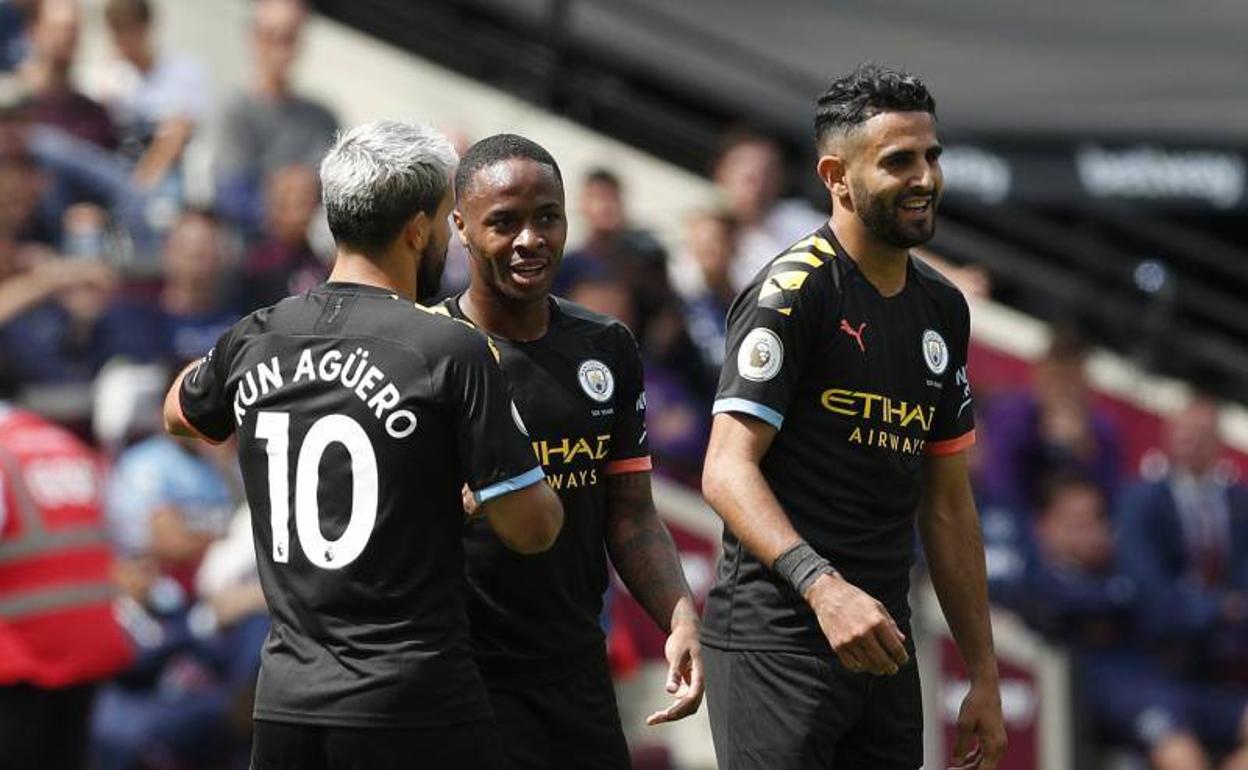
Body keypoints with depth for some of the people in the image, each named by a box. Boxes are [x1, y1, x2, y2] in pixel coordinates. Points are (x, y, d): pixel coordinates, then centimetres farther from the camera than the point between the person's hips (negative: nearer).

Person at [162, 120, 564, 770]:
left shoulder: (254, 342, 5)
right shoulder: (451, 350, -11)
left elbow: (181, 415, 29)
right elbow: (529, 528, -8)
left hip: (286, 699, 5)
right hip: (416, 708, -5)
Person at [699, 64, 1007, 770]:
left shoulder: (942, 308, 14)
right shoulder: (794, 290, -9)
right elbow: (728, 472, -18)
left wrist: (985, 675, 16)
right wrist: (823, 586, -33)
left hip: (883, 641, 8)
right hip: (778, 636, -8)